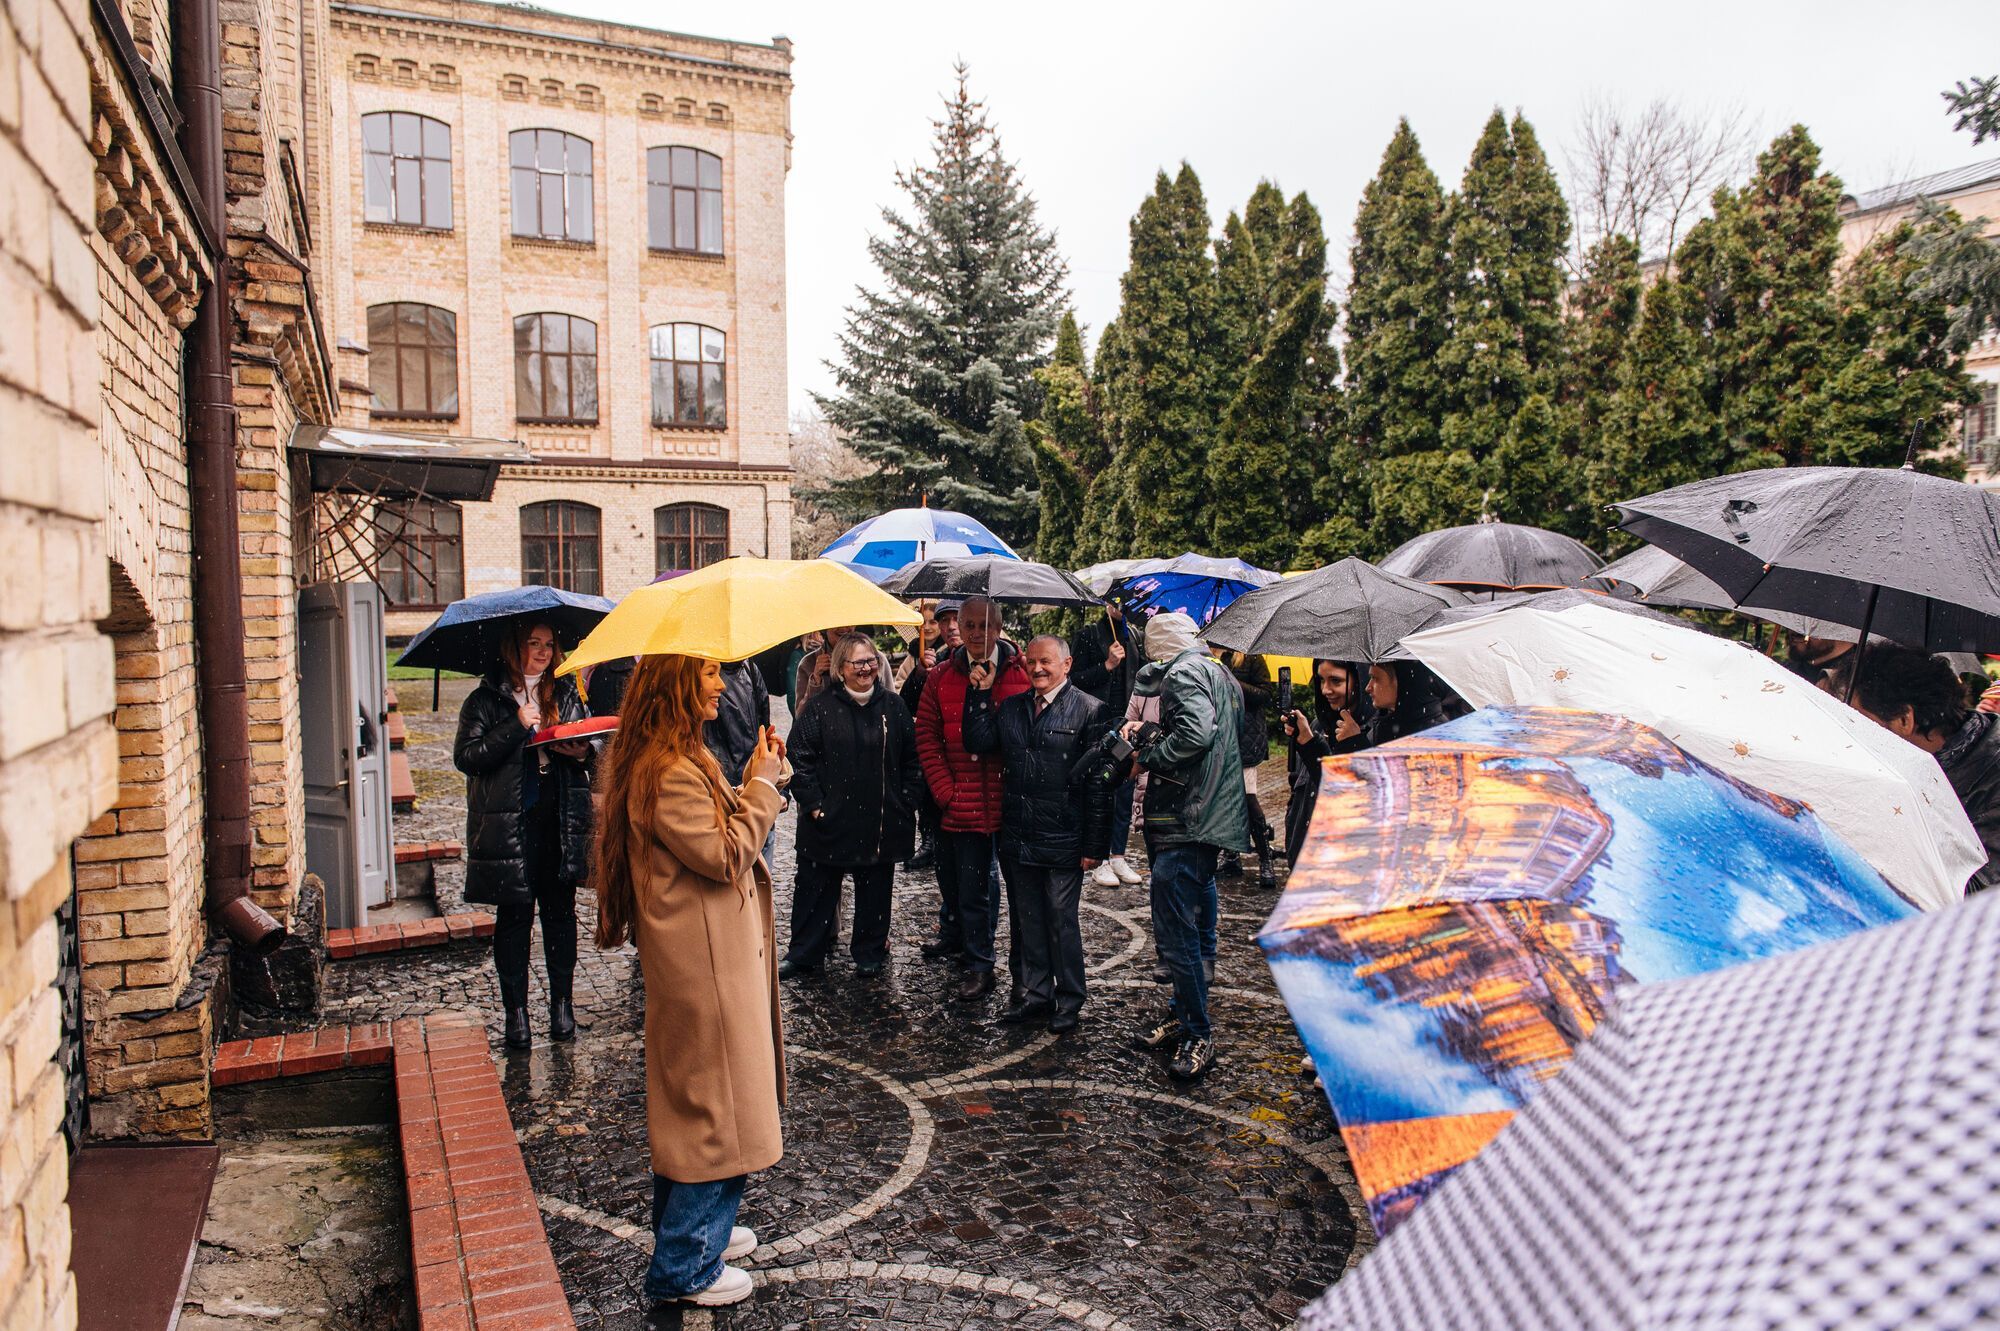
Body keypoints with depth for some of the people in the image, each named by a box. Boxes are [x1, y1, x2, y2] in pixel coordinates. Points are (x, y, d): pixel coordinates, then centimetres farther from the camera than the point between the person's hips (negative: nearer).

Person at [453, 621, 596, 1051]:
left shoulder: (567, 695, 10)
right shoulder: (486, 700, 0)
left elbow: (591, 747, 14)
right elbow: (465, 757, -10)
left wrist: (583, 754, -9)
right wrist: (516, 727, -18)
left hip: (562, 822, 3)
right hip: (509, 825, -3)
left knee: (560, 911, 7)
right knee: (514, 917, 5)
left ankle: (561, 1003, 19)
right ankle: (515, 1010, 16)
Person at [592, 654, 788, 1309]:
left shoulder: (682, 761, 12)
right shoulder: (668, 773, -22)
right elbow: (725, 855, -24)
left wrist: (753, 782, 5)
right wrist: (762, 785, -15)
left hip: (696, 955, 11)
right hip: (706, 965, -11)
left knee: (689, 1101, 21)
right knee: (718, 1111, 0)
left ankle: (693, 1229, 37)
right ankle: (685, 1268, 13)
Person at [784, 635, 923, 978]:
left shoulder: (893, 706, 4)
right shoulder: (821, 707, -5)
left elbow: (912, 759, 9)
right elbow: (800, 758, -5)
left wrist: (908, 802, 2)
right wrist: (813, 804, -9)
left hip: (881, 821, 2)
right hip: (829, 819, -2)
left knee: (874, 890, 12)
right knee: (816, 889, 8)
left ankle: (870, 954, 27)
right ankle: (803, 955, 21)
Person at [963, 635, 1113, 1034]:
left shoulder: (1089, 711, -7)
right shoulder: (1010, 708, 11)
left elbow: (1099, 781, -9)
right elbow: (976, 742, -1)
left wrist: (1095, 844, -12)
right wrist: (981, 693, -4)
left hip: (1063, 841, -5)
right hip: (1018, 837, 5)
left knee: (1062, 923, 5)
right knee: (1029, 921, 15)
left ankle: (1068, 1002, 20)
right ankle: (1035, 994, 29)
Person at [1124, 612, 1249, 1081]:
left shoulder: (1184, 673, -12)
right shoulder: (1216, 671, 18)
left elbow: (1196, 732, -28)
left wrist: (1149, 755, -14)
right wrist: (1149, 733, 7)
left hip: (1184, 822, -11)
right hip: (1209, 816, 11)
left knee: (1175, 930, -7)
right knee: (1180, 923, 18)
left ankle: (1199, 1034, 1)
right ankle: (1184, 1015, 29)